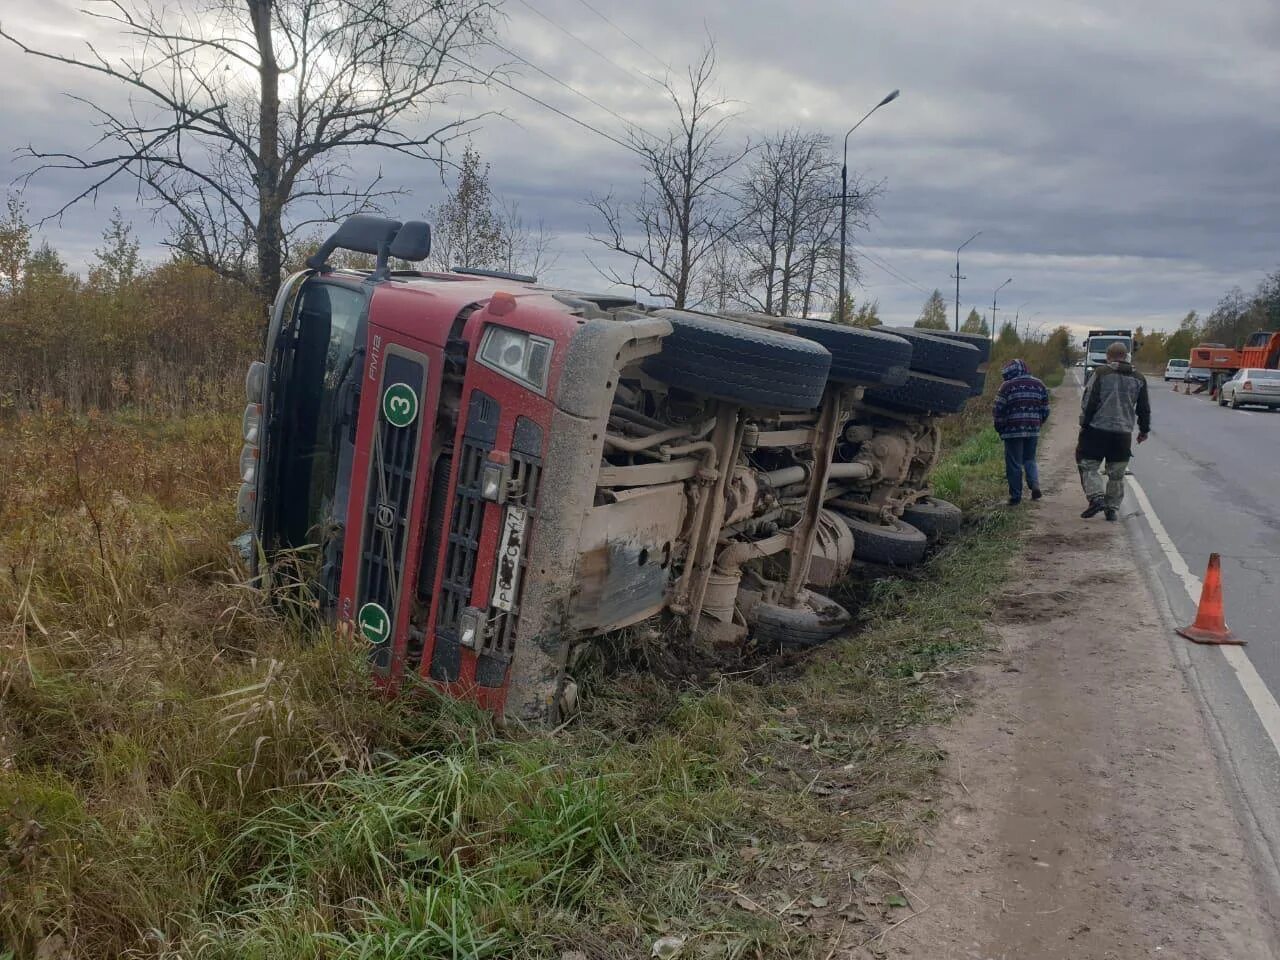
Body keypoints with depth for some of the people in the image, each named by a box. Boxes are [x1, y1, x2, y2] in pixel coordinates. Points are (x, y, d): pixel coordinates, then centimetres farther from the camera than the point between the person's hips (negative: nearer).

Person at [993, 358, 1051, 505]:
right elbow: (1045, 410, 9)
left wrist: (999, 427, 7)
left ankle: (1016, 496, 3)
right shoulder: (1039, 385, 8)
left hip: (1013, 431, -5)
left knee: (1014, 464, 2)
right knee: (1030, 460, 19)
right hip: (1033, 431, 5)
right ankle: (1035, 485, -2)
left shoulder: (1007, 386, -7)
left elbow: (998, 411, -8)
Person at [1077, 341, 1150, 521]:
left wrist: (1084, 425, 0)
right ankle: (1113, 508, 14)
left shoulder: (1101, 373, -5)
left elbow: (1088, 402, -7)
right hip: (1123, 433, 4)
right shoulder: (1139, 379, 8)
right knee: (1117, 473, 11)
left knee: (1088, 465, 6)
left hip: (1097, 429, -3)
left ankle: (1097, 497, -13)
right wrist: (1144, 430, 24)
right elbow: (1144, 409, 13)